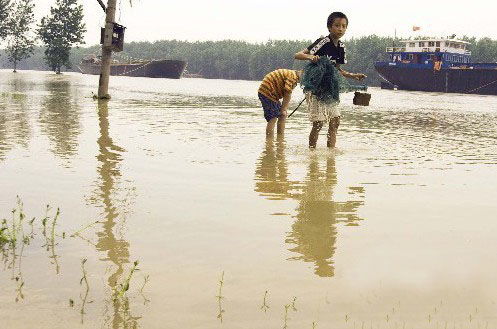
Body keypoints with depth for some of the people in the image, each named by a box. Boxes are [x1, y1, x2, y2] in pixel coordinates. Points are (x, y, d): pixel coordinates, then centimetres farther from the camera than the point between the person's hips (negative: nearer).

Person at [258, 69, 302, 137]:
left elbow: (288, 96, 16)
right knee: (273, 118, -14)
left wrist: (284, 109, 9)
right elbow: (287, 94, -19)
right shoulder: (293, 76, -17)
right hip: (267, 92, -11)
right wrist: (283, 109, -12)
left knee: (282, 116, 13)